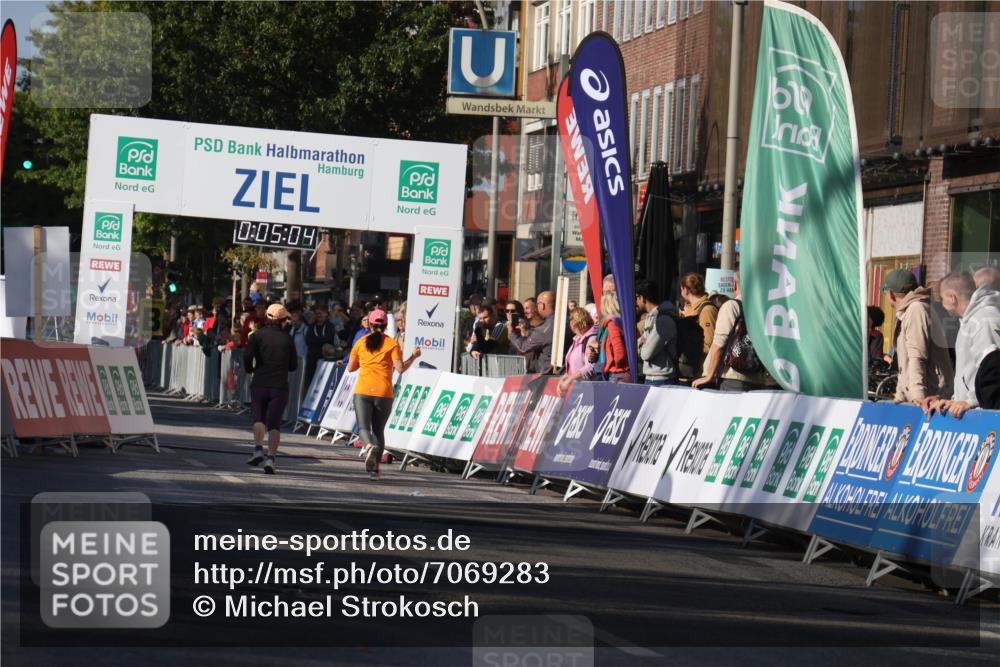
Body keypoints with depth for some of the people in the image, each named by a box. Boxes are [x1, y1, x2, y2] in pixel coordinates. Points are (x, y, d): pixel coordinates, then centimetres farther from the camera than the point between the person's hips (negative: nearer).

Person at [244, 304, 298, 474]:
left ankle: (258, 449, -5)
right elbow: (293, 365, 7)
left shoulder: (258, 335, 0)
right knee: (274, 422, -1)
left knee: (258, 418, 15)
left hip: (259, 384, 0)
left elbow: (247, 356, -11)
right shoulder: (287, 339, 3)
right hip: (280, 386, 0)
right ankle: (271, 457, -14)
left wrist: (249, 369, 9)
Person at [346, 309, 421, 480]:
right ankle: (374, 468, 5)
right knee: (378, 430, 11)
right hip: (384, 393, 0)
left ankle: (370, 446, -38)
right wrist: (413, 357, 7)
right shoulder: (392, 344, 1)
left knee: (363, 428, -3)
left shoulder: (361, 343, 7)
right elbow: (400, 368, -7)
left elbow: (350, 368, 15)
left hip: (363, 392, 0)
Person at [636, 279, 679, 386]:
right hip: (650, 379, 9)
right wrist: (642, 341, -5)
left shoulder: (663, 319, -15)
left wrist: (641, 344, 4)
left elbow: (647, 353, -18)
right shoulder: (650, 317, 16)